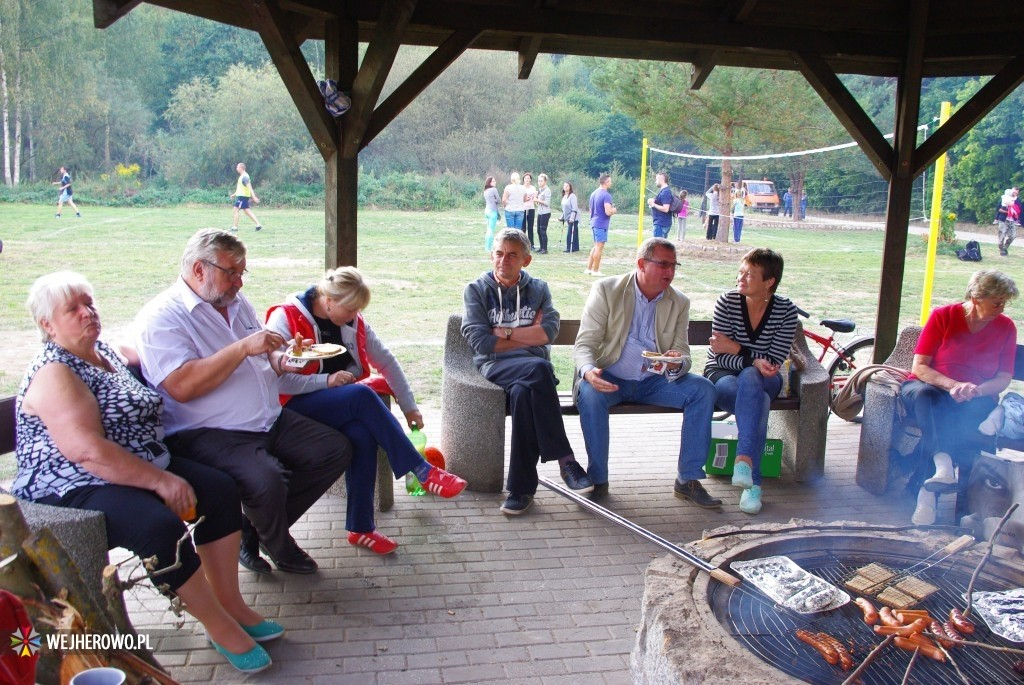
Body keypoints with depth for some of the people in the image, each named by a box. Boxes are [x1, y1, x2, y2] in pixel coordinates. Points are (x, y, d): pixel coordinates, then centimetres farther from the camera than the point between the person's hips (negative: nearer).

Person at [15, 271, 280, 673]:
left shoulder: (104, 351, 11)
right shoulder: (54, 374, -16)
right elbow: (88, 451, -26)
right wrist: (162, 482, -25)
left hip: (144, 466, 9)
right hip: (74, 490, -9)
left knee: (219, 489, -7)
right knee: (163, 527, -32)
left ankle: (231, 603, -1)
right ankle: (220, 627, -14)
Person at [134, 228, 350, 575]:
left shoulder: (236, 302, 16)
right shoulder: (160, 318, -10)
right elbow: (182, 387, -24)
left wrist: (280, 361, 4)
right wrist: (243, 348, -24)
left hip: (272, 422, 9)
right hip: (206, 434, -8)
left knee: (337, 450, -1)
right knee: (265, 479, -34)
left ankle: (253, 530, 6)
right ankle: (279, 547, 2)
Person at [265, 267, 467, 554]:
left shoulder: (353, 321, 5)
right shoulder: (285, 318, -11)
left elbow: (386, 362, 8)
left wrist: (409, 407, 5)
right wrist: (326, 381, -24)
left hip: (342, 404, 5)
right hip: (295, 407, -5)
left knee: (362, 435, -30)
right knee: (363, 395, -32)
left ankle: (360, 528, -20)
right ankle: (422, 471, -25)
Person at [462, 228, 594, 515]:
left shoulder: (538, 289, 18)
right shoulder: (476, 290, 12)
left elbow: (549, 331, -1)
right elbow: (480, 341, -3)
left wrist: (506, 333, -3)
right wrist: (529, 335, 0)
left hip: (534, 367, 2)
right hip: (495, 365, -2)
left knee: (522, 392, -37)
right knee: (539, 369, -36)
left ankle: (522, 487, -31)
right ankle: (565, 460, -31)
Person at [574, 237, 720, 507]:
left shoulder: (679, 302, 5)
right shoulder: (606, 290, -6)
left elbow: (683, 354, 3)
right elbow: (584, 343, -10)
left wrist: (677, 364, -25)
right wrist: (588, 371, -34)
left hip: (654, 382, 4)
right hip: (610, 379, -3)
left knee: (703, 389, -18)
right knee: (589, 393, -35)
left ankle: (689, 479, -9)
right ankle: (598, 479, -19)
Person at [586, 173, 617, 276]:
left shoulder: (593, 193, 13)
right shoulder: (606, 195, -15)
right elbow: (608, 212, -22)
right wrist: (614, 210, -2)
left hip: (594, 223, 9)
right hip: (601, 224, -9)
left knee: (596, 246, 17)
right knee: (599, 247, -2)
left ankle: (588, 268, 16)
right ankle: (595, 270, 2)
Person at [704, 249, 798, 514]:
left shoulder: (786, 311, -8)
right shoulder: (727, 302, -11)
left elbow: (775, 361, -11)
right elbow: (720, 357, -12)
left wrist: (735, 348, -20)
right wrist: (754, 361, -29)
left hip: (762, 379, 1)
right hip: (722, 375, 0)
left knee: (749, 379, -37)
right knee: (759, 402, -34)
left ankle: (744, 461, -41)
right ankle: (752, 481, -35)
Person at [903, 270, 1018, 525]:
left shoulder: (1006, 327, 5)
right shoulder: (943, 316, -2)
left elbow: (1004, 379, 3)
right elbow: (919, 367, -7)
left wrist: (977, 390, -19)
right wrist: (952, 385, -24)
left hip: (974, 399, 1)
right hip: (930, 388, -1)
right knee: (922, 394, -37)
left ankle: (926, 491, -40)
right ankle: (943, 463, -55)